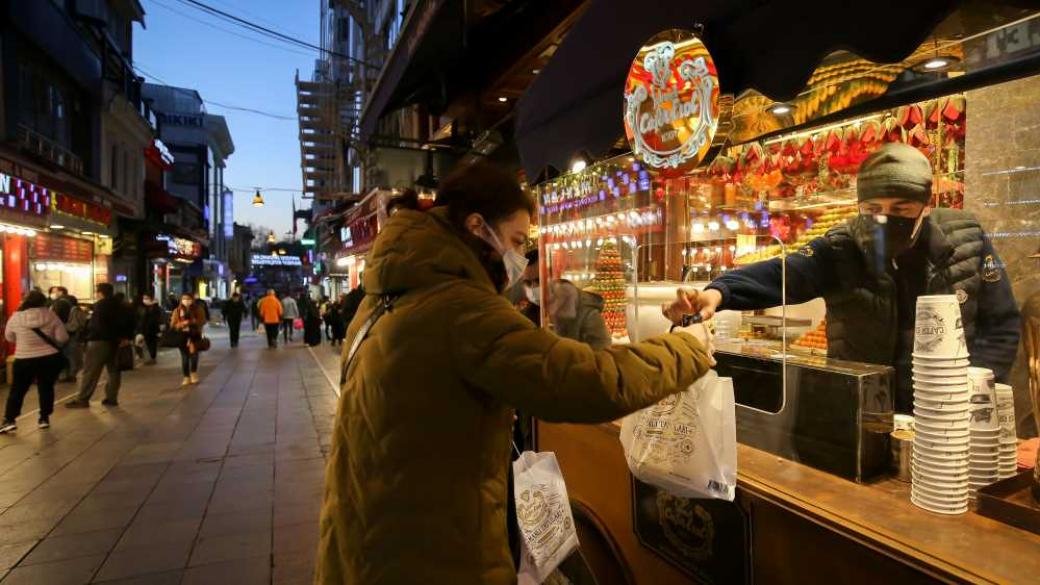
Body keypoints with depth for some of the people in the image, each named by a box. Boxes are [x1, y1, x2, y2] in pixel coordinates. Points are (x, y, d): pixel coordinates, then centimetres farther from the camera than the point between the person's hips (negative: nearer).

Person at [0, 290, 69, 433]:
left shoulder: (16, 317, -5)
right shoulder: (51, 315, -7)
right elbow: (63, 338, -7)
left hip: (25, 360, 0)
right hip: (50, 358, 0)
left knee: (17, 390, 12)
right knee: (46, 388, 12)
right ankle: (44, 418, 16)